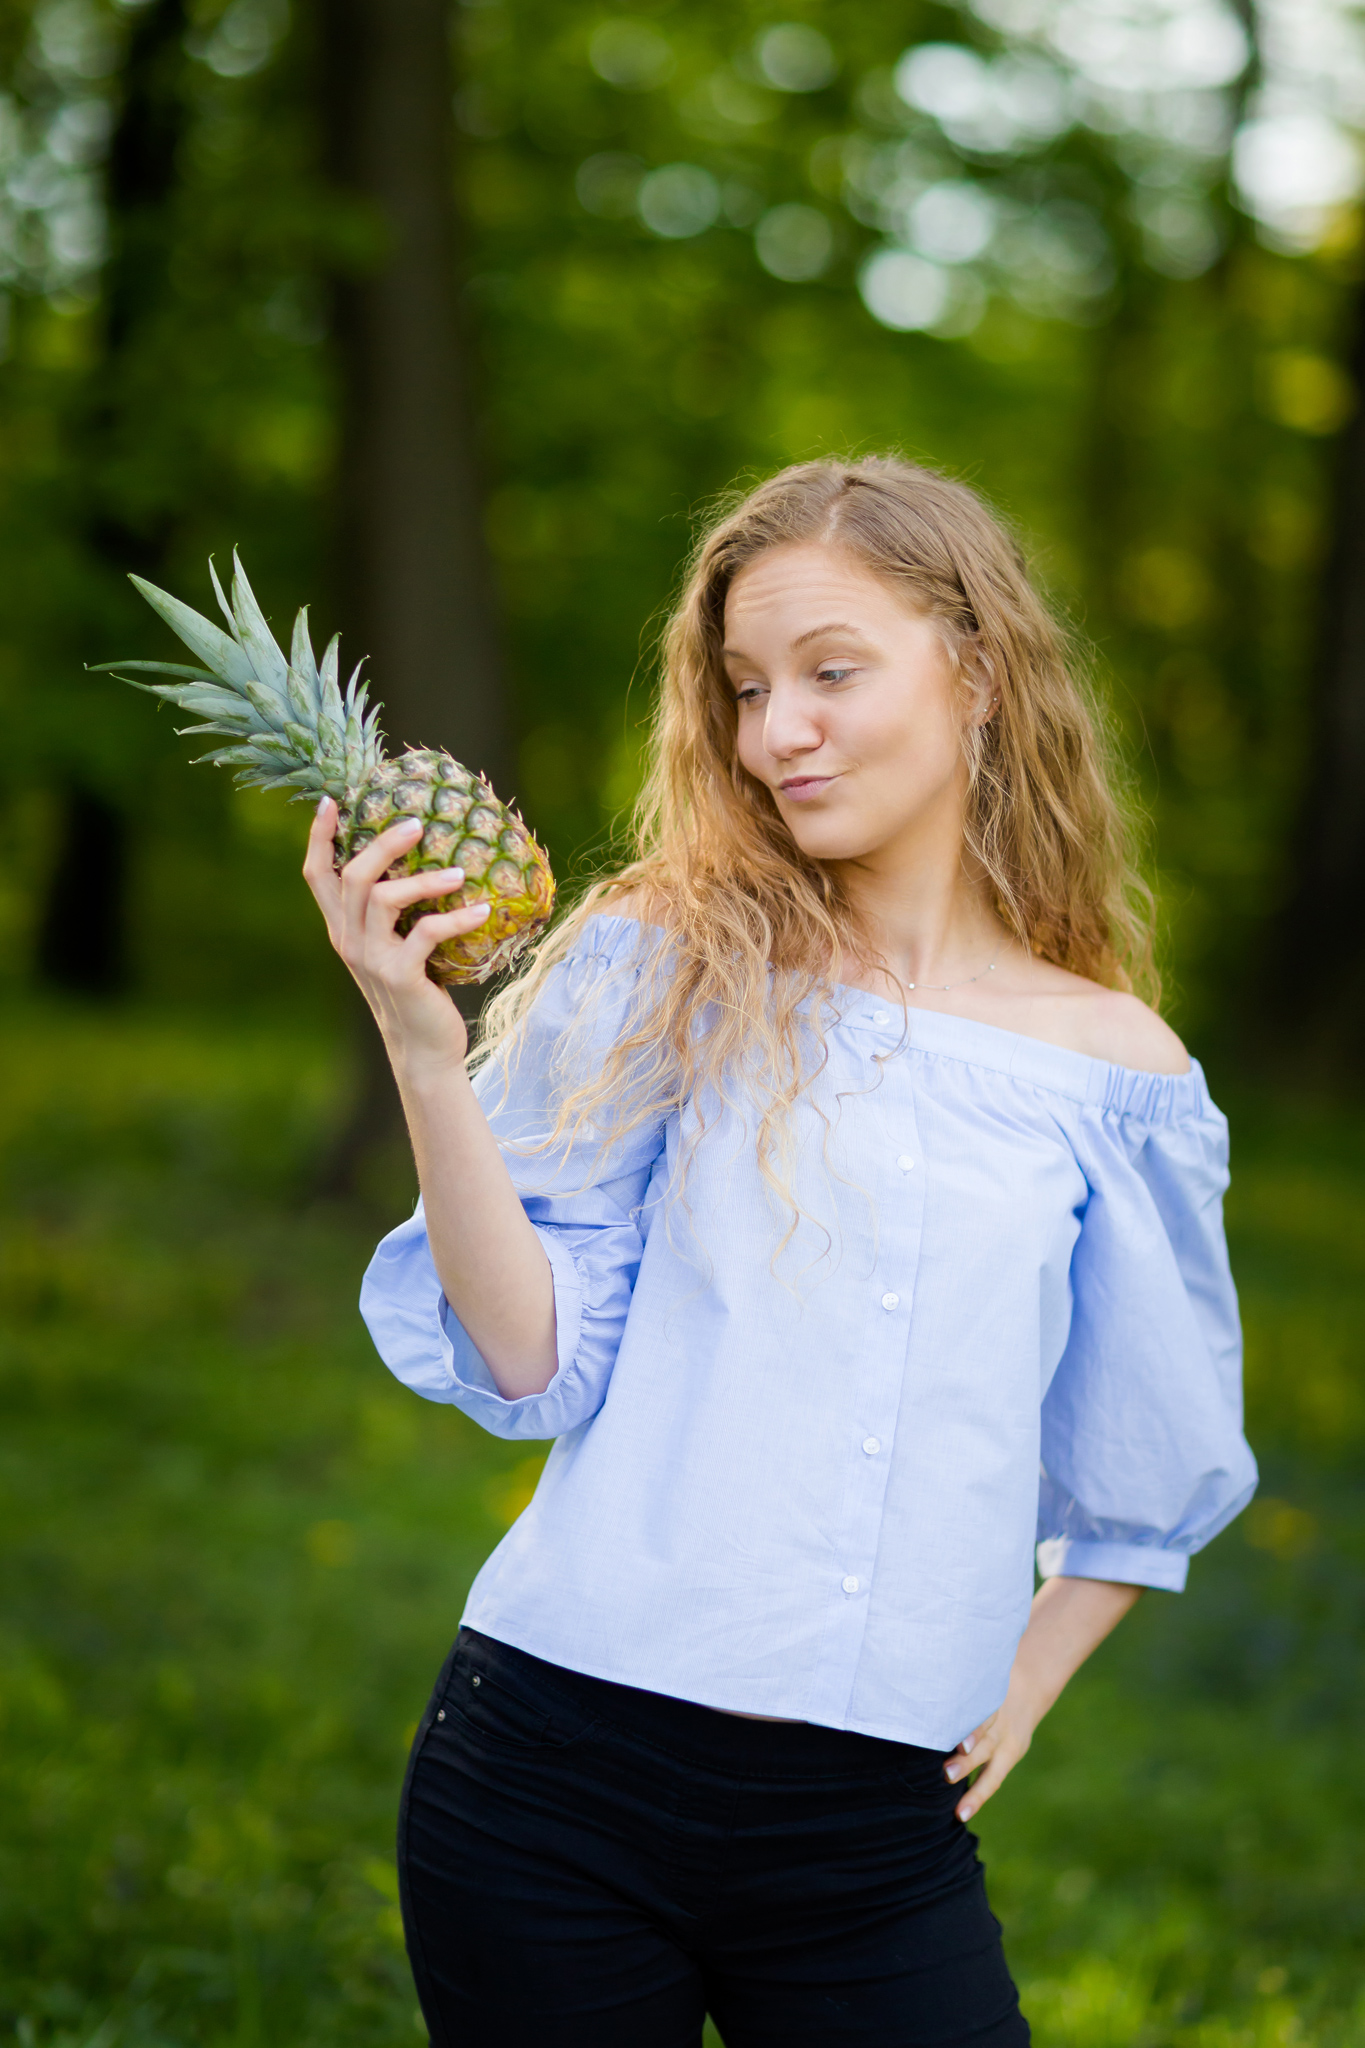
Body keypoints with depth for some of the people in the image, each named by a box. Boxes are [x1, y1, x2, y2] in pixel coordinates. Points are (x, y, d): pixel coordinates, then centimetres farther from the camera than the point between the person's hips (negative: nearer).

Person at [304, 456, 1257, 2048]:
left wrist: (1021, 1684, 9)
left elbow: (1147, 1478, 17)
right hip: (559, 1782, -1)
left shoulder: (1112, 1071, 4)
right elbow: (535, 1364, -7)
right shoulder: (660, 970, 0)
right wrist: (425, 1051, -15)